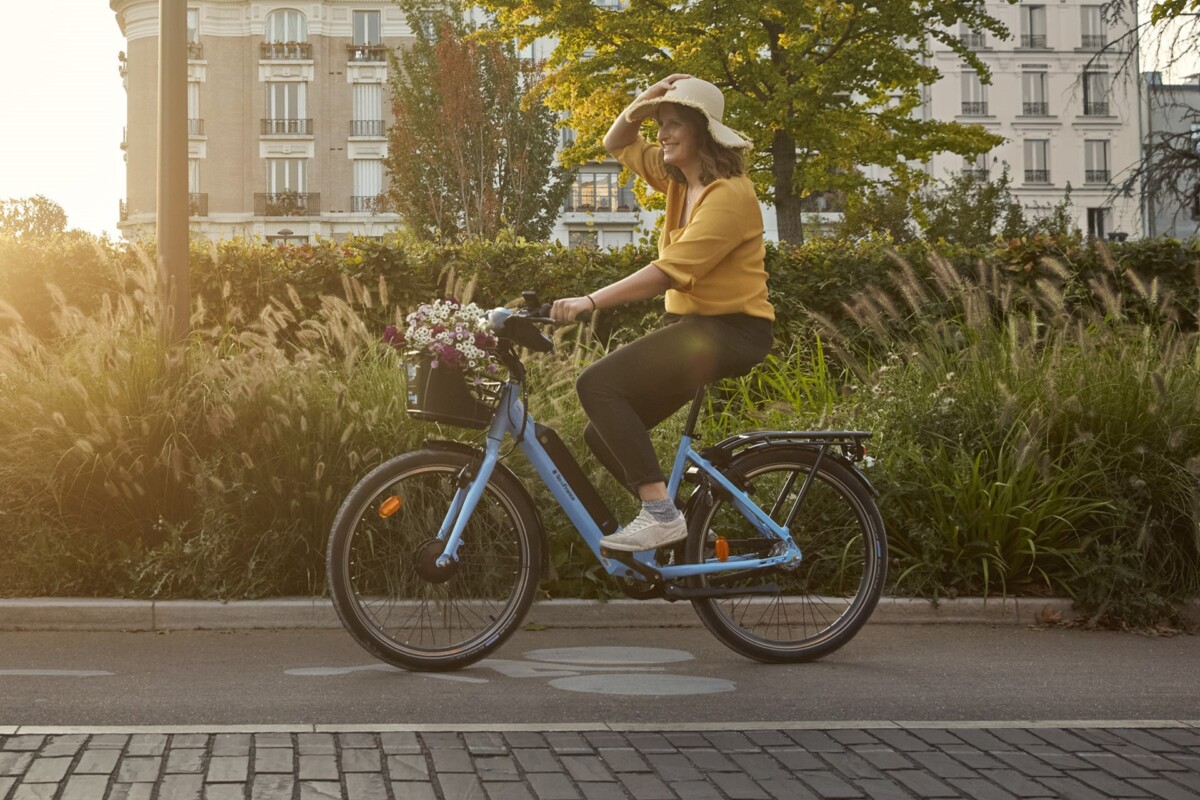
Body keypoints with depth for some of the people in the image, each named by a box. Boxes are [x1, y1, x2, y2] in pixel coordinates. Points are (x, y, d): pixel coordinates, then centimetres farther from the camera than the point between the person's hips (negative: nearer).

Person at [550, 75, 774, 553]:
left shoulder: (728, 194, -16)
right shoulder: (678, 178, 10)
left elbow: (666, 273, -24)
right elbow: (617, 145, 23)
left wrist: (590, 302, -27)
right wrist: (642, 104, 2)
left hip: (731, 330, -9)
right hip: (689, 325, 9)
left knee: (597, 385, -24)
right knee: (605, 435, 2)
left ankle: (661, 514, -25)